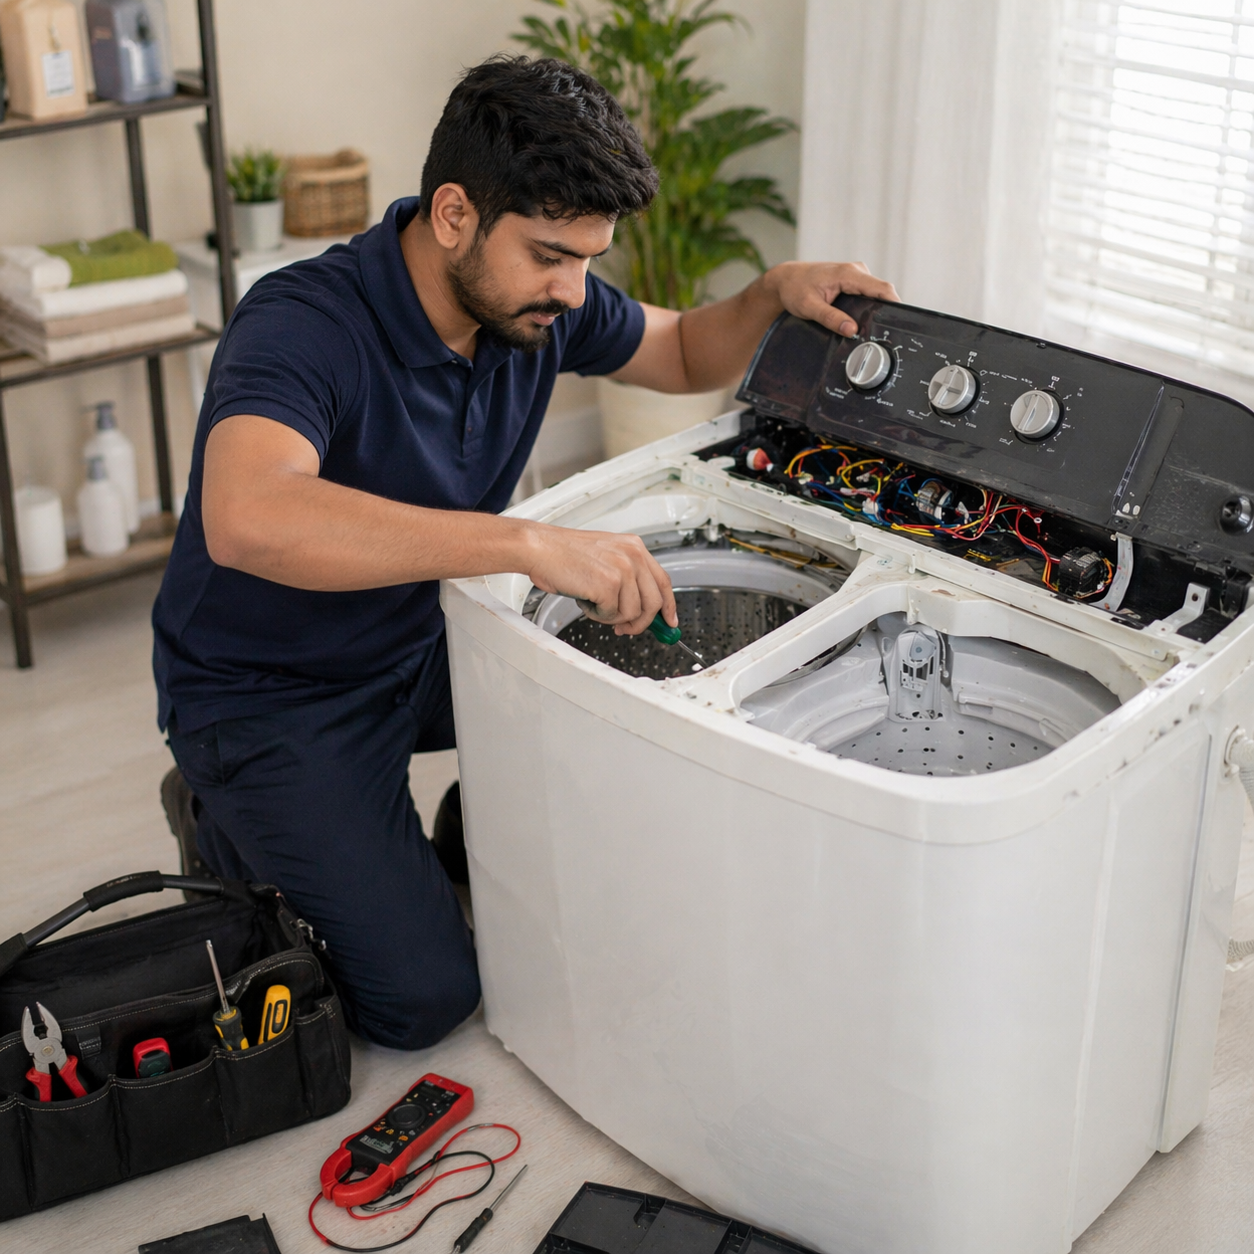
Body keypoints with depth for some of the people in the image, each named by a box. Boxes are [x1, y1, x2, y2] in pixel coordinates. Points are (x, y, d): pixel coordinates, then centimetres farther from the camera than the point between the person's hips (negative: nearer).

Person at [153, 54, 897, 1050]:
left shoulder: (539, 298, -10)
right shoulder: (301, 324, -32)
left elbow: (685, 357, 10)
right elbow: (249, 518, -52)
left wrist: (775, 293, -13)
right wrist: (530, 543, -55)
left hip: (420, 641, 7)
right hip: (271, 696, -6)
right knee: (423, 996, -11)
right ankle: (226, 828, 13)